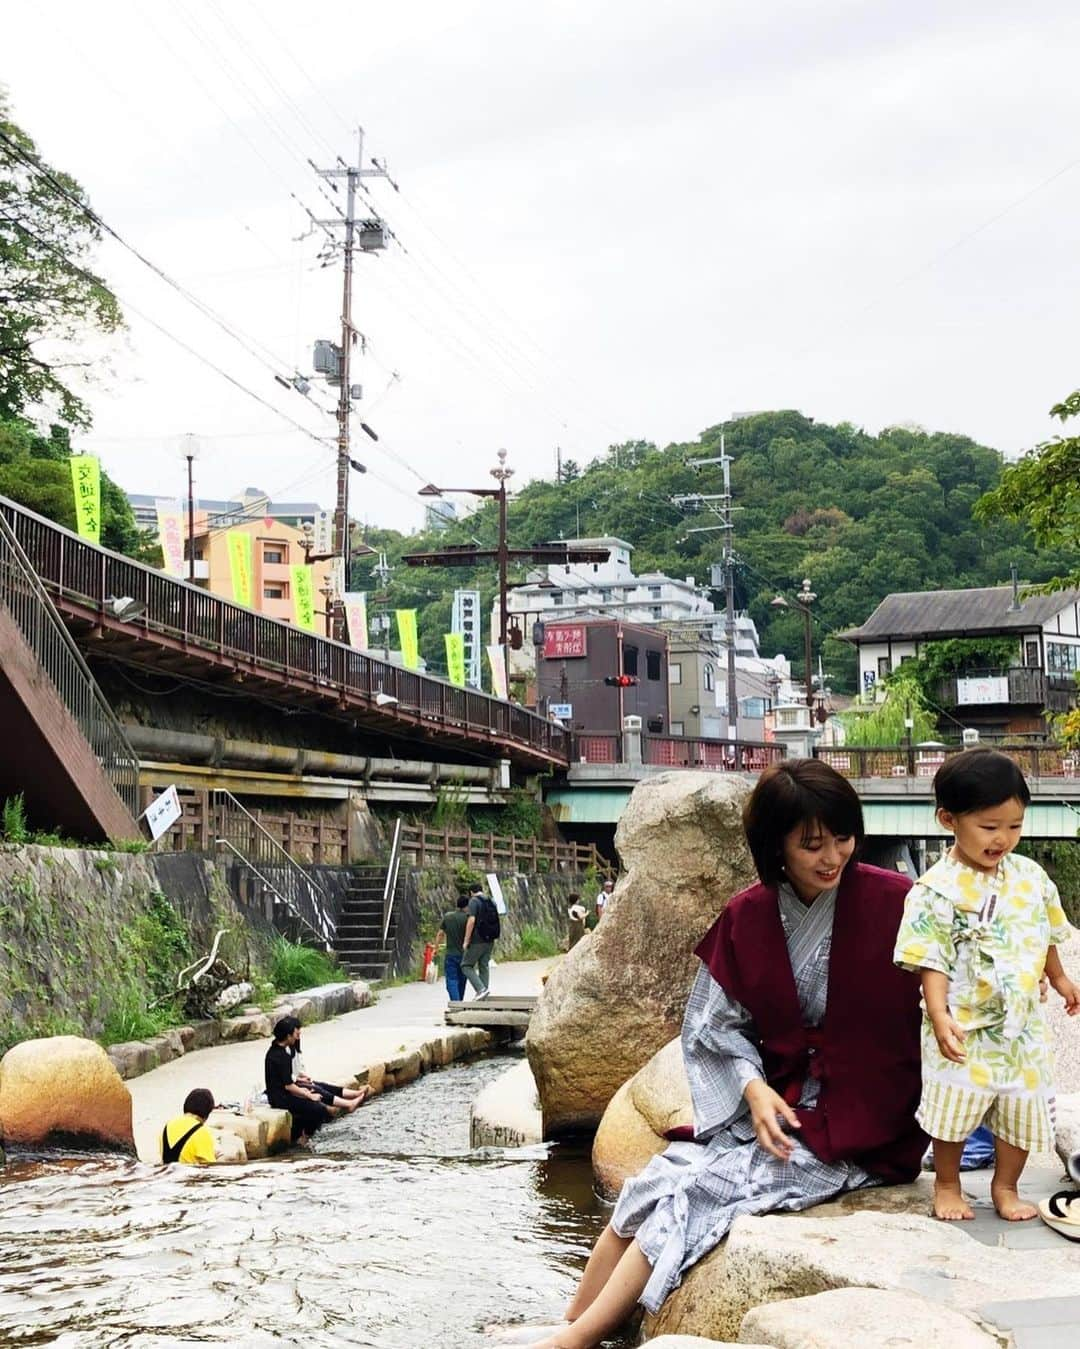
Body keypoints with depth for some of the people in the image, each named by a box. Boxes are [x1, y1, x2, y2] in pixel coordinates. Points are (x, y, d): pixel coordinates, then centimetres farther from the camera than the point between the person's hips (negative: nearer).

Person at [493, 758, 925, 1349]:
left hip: (860, 1128, -5)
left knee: (696, 1190, -19)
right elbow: (715, 1026, 5)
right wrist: (753, 1087, -12)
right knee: (659, 1181, -14)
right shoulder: (747, 917, 1)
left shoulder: (891, 903, -11)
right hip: (775, 1106, 5)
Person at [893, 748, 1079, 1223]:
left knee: (1024, 1112, 12)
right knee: (953, 1111, 6)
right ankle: (947, 1185, 29)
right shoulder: (937, 890, -16)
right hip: (964, 1029, -5)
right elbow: (931, 961, -17)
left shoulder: (1030, 876, 0)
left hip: (1021, 1024, 5)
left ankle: (1006, 1187, 33)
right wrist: (939, 1017, -26)